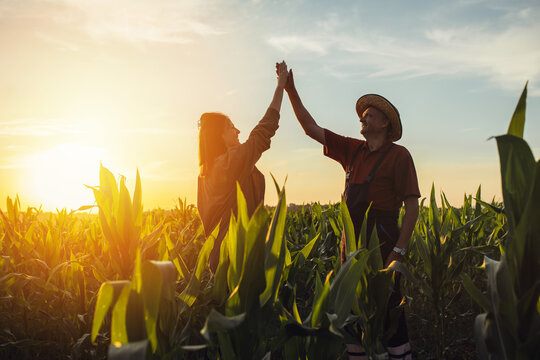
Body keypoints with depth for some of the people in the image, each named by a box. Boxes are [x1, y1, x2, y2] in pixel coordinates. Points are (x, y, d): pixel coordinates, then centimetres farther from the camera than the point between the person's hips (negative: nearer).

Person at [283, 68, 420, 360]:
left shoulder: (398, 156, -5)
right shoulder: (352, 151, 12)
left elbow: (412, 206, -8)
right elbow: (311, 128, 13)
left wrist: (399, 251, -15)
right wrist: (291, 91, 7)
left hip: (381, 246, -6)